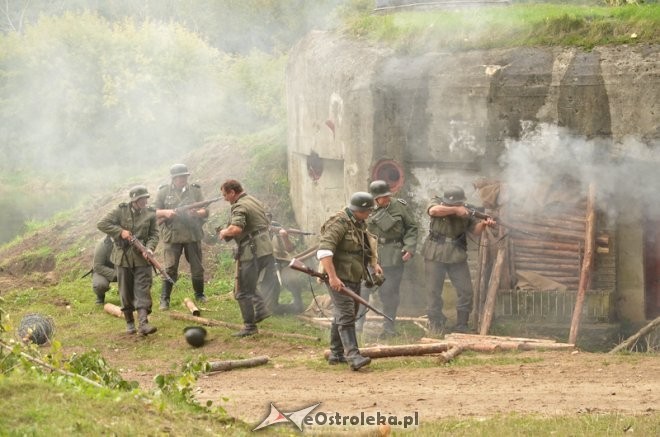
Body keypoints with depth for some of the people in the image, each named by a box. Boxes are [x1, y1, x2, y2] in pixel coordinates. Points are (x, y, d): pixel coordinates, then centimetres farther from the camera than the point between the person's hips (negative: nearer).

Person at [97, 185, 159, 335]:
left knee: (143, 291, -10)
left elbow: (154, 235, 3)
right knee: (126, 292, 8)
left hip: (142, 258, 0)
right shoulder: (121, 211, -3)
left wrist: (149, 248, -16)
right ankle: (129, 322, 22)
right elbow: (101, 224, -6)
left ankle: (143, 323, -17)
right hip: (124, 257, 0)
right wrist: (121, 231, -15)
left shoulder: (150, 214, 2)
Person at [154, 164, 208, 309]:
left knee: (197, 268, 10)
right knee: (170, 269, -5)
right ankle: (164, 299, 1)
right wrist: (165, 212, -15)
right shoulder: (164, 192, 3)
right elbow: (154, 212, 5)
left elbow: (206, 212, 4)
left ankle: (199, 295, 27)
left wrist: (197, 213, -18)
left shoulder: (195, 190, 5)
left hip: (193, 235, 2)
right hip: (172, 236, -2)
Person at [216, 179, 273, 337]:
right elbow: (266, 223, 26)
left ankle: (250, 326, 2)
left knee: (243, 291, -1)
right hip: (265, 248, 10)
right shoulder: (254, 201, 15)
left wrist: (225, 232, -10)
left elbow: (236, 228, -33)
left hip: (251, 252, -10)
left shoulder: (239, 207, -16)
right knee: (249, 286, 23)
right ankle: (261, 310, 12)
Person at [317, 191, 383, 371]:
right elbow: (324, 250, -27)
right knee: (346, 315, -16)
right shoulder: (339, 223, -18)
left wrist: (374, 264, 21)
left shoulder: (360, 224, 13)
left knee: (342, 315, 16)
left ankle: (336, 353, 25)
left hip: (354, 278, 10)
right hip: (339, 278, -10)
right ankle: (353, 356, -24)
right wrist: (333, 277, -32)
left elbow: (366, 246, 32)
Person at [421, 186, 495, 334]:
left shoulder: (465, 212, 4)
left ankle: (461, 327, 11)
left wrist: (484, 224, -22)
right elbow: (433, 211, -27)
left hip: (457, 256, 3)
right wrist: (455, 210, -26)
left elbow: (475, 229, -1)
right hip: (435, 255, -3)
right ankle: (435, 325, 14)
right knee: (434, 291, 2)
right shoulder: (437, 203, -4)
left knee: (466, 291, 0)